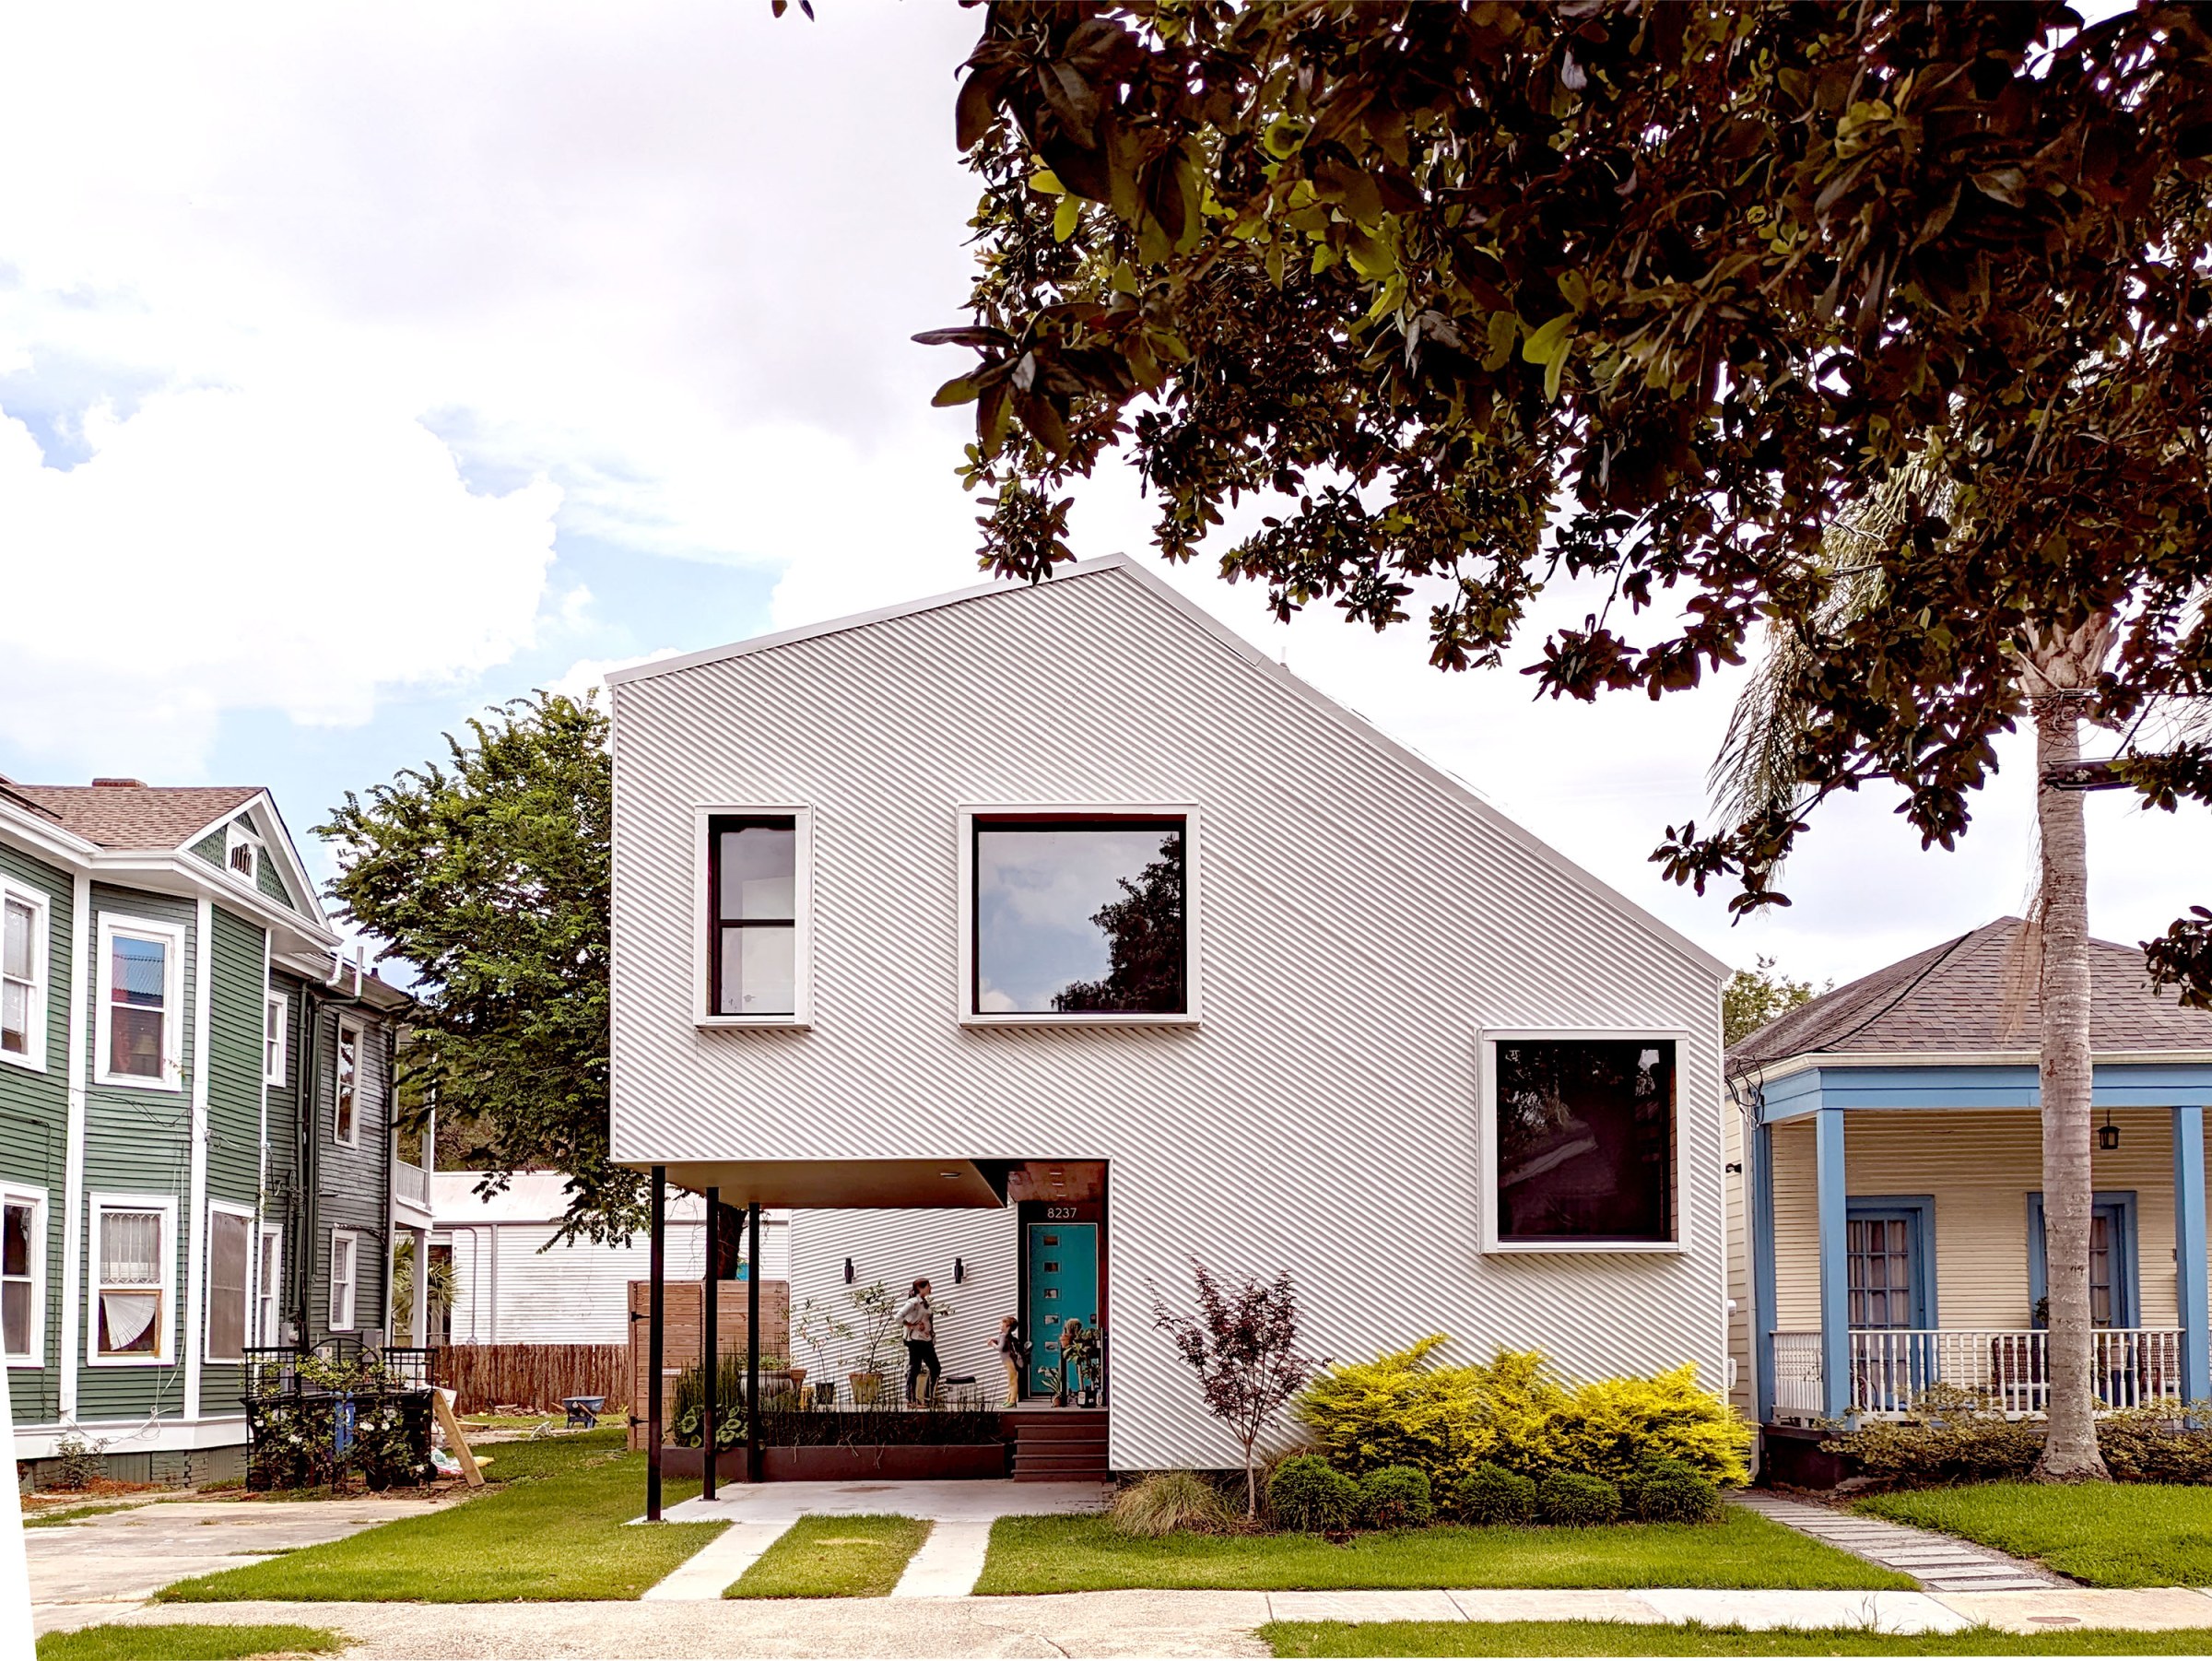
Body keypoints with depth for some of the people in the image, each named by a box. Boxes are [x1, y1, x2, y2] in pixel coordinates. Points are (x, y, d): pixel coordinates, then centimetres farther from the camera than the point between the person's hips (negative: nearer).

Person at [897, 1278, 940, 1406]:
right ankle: (910, 1398, 2)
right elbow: (899, 1317, -21)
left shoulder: (925, 1302, 14)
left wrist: (933, 1338, 10)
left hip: (927, 1340, 9)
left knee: (936, 1368, 8)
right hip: (916, 1341, -9)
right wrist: (914, 1326, -16)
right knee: (914, 1369, -3)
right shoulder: (913, 1302, -12)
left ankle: (930, 1396, 15)